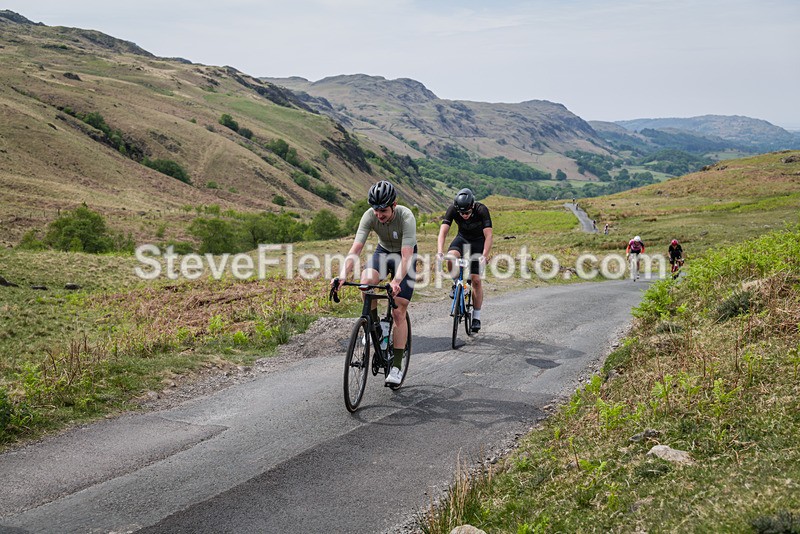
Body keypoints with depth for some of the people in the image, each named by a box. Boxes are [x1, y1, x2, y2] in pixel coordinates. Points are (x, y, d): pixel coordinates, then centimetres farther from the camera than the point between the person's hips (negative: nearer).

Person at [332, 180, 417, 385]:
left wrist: (396, 282, -58)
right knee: (366, 280, -31)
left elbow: (406, 257, -42)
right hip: (383, 252, 3)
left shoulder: (406, 217, -35)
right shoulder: (370, 216, -26)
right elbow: (355, 249, -31)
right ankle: (374, 324, -5)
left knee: (399, 313, -9)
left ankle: (396, 367, -2)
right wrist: (343, 275, -48)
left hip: (405, 257, -3)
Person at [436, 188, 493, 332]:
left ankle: (476, 317, 3)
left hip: (479, 241, -2)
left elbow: (488, 236, -35)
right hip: (462, 238, 2)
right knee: (451, 257, -32)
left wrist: (484, 256, -47)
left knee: (476, 279, -9)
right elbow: (443, 232, -31)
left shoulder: (481, 210, -31)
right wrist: (439, 252, -46)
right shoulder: (452, 210, -25)